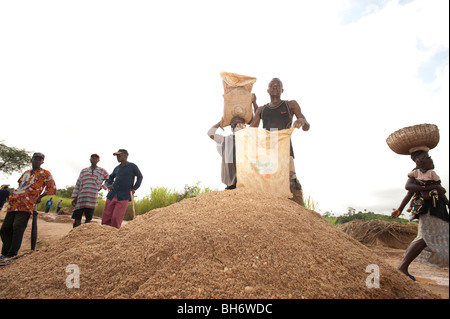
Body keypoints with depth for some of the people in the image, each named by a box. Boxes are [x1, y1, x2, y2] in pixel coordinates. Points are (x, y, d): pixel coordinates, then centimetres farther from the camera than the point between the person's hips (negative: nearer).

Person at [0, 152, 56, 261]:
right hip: (14, 203, 7)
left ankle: (11, 255, -13)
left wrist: (40, 197, -2)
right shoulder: (26, 173, 25)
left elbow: (52, 189, 3)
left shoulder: (45, 174, 6)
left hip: (26, 205, -7)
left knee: (17, 227, -18)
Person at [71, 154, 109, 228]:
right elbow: (78, 185, 14)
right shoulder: (83, 171, 17)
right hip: (81, 198, 2)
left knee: (88, 219, -2)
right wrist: (74, 197, 6)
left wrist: (102, 187, 9)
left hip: (92, 199, -2)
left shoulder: (102, 171, 12)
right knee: (77, 218, -2)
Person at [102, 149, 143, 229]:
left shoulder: (132, 166, 2)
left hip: (123, 197, -5)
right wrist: (109, 185, 14)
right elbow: (111, 177, 33)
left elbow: (140, 177, 12)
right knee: (106, 218, 1)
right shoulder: (117, 168, 15)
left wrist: (134, 188, 3)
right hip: (112, 195, 5)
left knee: (116, 218, -14)